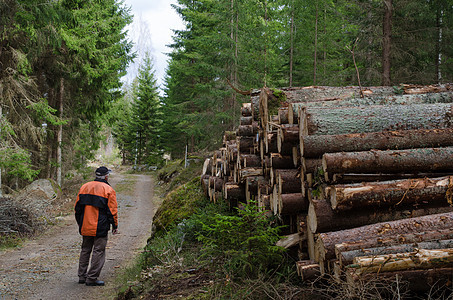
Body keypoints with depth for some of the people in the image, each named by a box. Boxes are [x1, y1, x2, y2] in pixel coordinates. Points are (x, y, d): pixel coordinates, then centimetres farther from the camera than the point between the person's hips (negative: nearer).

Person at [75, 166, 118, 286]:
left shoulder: (84, 187, 8)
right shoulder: (108, 190, -8)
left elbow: (77, 207, 12)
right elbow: (112, 210, -9)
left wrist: (80, 223, 22)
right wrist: (115, 226, 1)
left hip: (85, 227, 6)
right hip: (100, 228, -6)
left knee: (85, 250, 16)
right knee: (98, 251, 1)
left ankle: (82, 276, 21)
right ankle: (92, 278, 0)